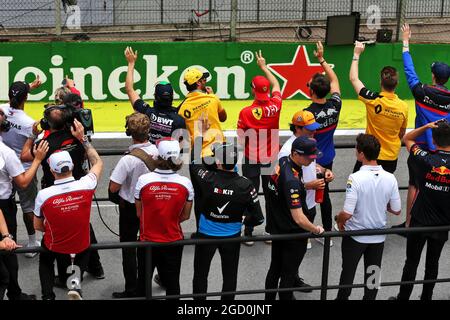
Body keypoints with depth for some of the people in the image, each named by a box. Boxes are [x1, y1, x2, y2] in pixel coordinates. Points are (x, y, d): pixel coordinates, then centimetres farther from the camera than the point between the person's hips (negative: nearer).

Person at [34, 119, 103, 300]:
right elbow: (98, 162, 0)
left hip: (56, 249, 0)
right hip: (82, 248, 0)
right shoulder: (86, 186, -23)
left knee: (45, 260, 34)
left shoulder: (43, 195, -24)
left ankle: (48, 295, 15)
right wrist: (82, 138, 2)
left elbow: (38, 227, -6)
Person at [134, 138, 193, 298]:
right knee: (172, 282, 19)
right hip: (174, 242, 1)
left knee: (143, 280, 22)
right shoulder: (185, 183, -16)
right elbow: (185, 216, -4)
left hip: (147, 241, 0)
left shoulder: (143, 180, -19)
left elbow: (139, 213, -7)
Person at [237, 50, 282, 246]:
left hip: (252, 159, -3)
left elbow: (242, 140, -15)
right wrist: (264, 67, 20)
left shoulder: (246, 112, -19)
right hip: (272, 158, 3)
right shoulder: (275, 106, -10)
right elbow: (276, 85, 11)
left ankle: (248, 233, 14)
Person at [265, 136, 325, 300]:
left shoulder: (282, 162, -7)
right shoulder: (291, 180, -33)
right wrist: (316, 229, -16)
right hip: (292, 234, -8)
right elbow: (299, 219, -34)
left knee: (275, 269, 23)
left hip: (276, 228, 9)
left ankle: (269, 298, 38)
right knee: (288, 275, 10)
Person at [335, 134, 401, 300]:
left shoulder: (355, 178, -25)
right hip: (378, 236, 3)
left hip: (355, 235, -3)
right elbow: (396, 210, -3)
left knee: (348, 272, 18)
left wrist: (339, 219, -4)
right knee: (372, 274, 18)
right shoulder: (390, 178, -12)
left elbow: (347, 213, -25)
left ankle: (342, 298, 34)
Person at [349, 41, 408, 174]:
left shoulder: (373, 100, -22)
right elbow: (402, 133, 5)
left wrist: (356, 55, -1)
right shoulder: (403, 107, -12)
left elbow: (353, 78, -9)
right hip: (392, 156, 3)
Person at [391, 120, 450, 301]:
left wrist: (427, 126, -12)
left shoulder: (425, 159, -19)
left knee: (411, 262, 12)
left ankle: (403, 297, 24)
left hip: (419, 221, -2)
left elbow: (407, 139, -3)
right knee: (433, 262, 19)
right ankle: (426, 297, 34)